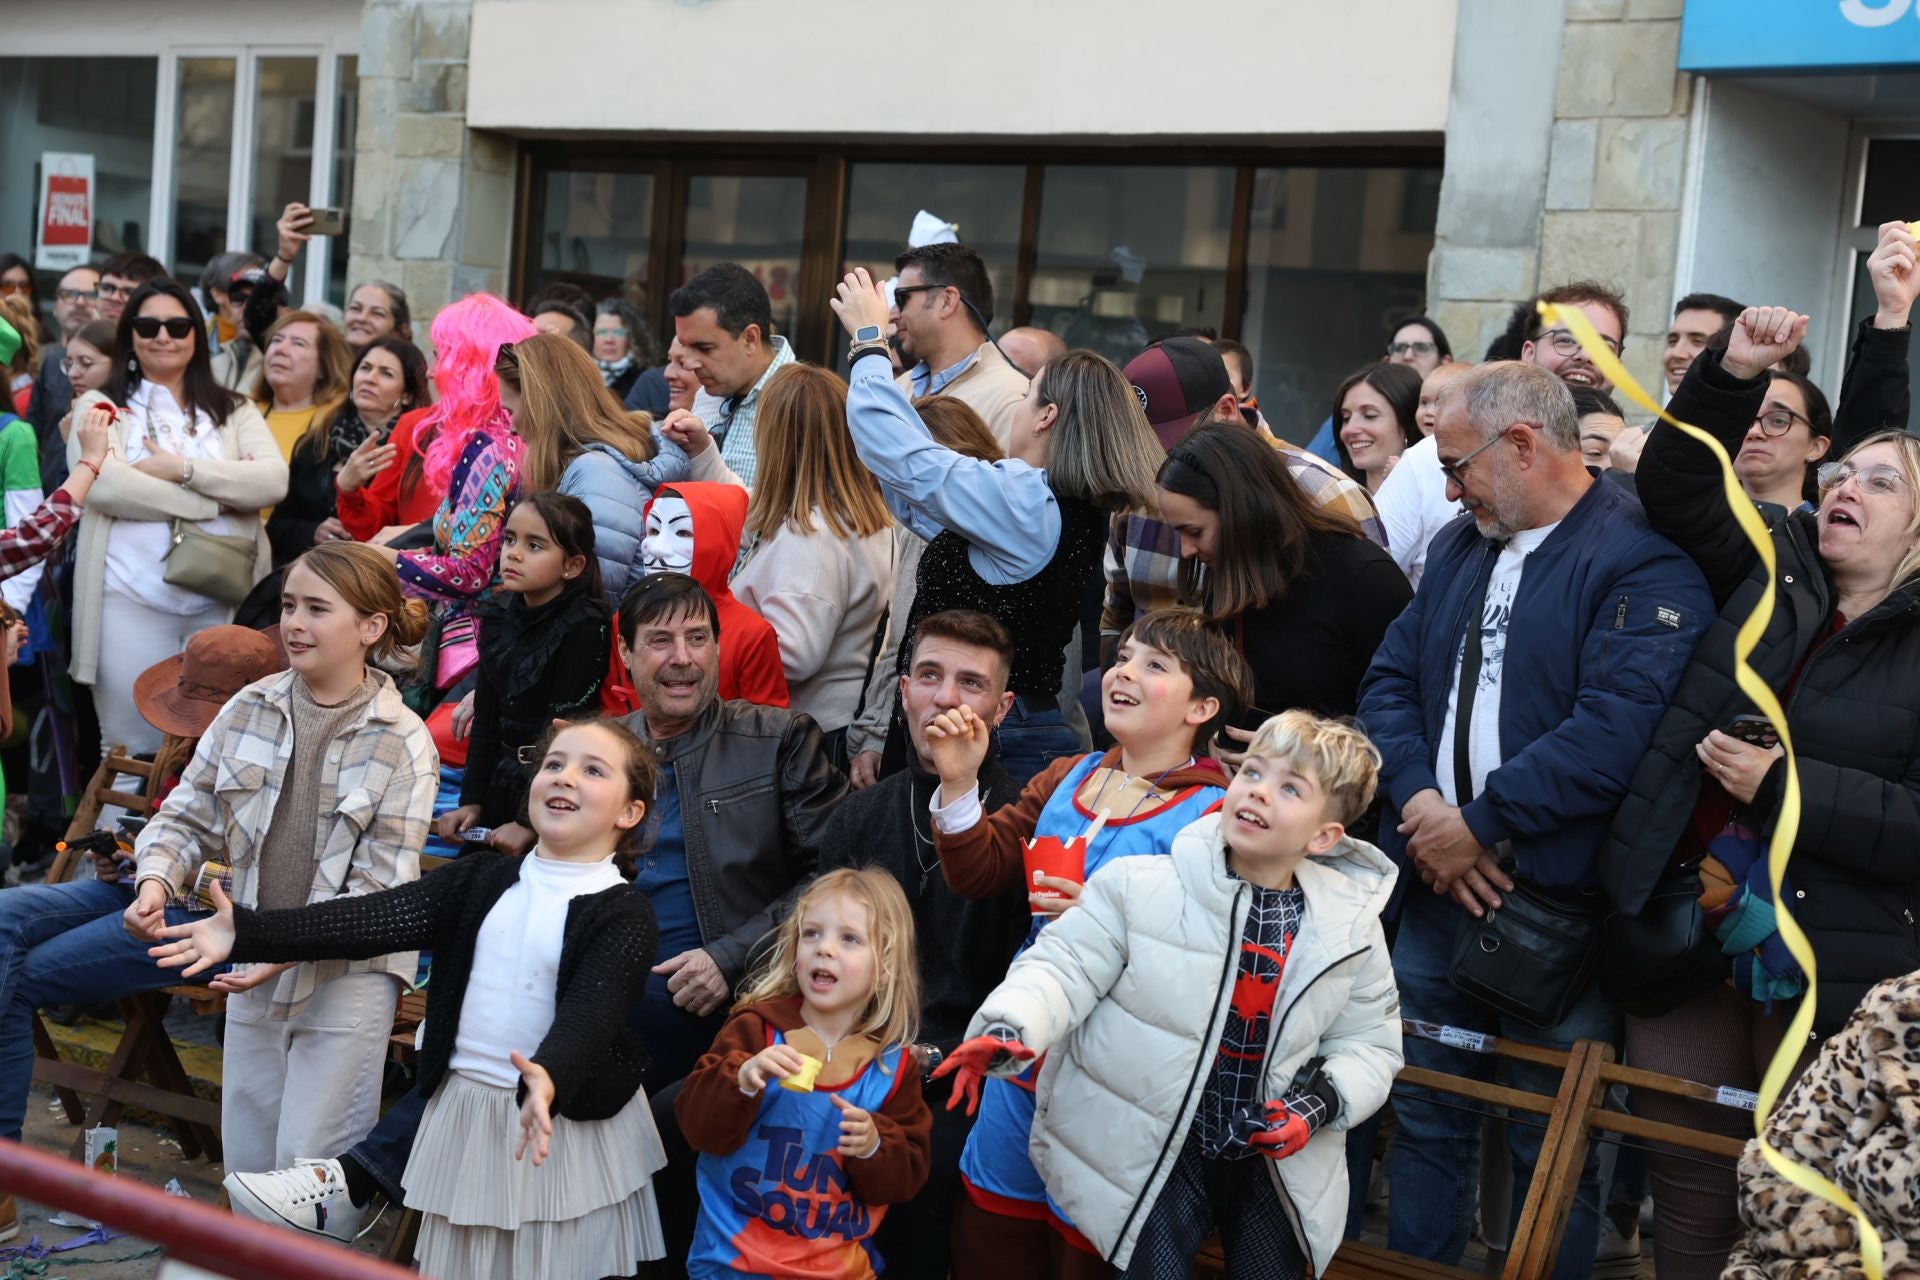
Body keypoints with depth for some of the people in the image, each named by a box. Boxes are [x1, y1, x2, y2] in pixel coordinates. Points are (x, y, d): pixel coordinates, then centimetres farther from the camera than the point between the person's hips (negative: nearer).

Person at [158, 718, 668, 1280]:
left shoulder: (626, 913, -10)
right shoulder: (482, 877, 6)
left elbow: (590, 1012, -24)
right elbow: (374, 919, -3)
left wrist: (548, 1080, -46)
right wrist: (248, 932, -13)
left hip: (565, 1122, -4)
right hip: (464, 1113, 4)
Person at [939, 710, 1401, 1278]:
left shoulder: (1352, 929, -4)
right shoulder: (1141, 887, -12)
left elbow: (1369, 1042, 6)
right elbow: (1066, 966, -12)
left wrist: (1322, 1103, -12)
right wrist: (1008, 1030, -31)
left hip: (1276, 1162, 3)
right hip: (1154, 1159, -3)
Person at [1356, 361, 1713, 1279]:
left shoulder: (1643, 562, -13)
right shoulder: (1457, 548, 13)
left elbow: (1614, 733, -24)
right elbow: (1390, 681, 9)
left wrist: (1479, 824, -17)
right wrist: (1419, 804, -9)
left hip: (1560, 916, -6)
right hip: (1436, 894, 7)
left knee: (1554, 1154, 5)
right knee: (1425, 1124, 16)